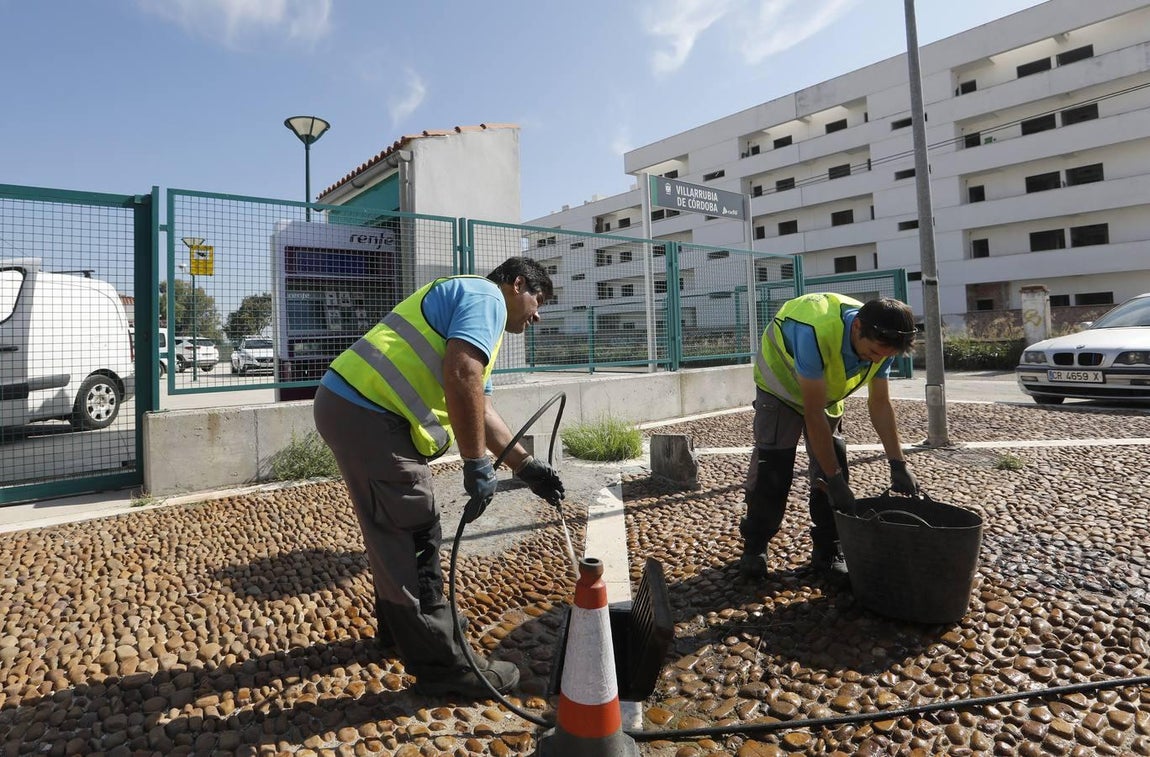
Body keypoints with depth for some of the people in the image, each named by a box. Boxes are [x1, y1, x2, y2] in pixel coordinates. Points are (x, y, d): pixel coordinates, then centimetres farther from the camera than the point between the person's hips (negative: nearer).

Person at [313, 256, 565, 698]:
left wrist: (525, 466, 19)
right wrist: (477, 463, -17)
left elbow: (480, 408, 24)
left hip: (350, 406, 11)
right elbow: (460, 376, -24)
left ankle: (399, 627, 43)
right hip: (367, 415, -11)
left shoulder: (470, 305, 26)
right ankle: (443, 666, 12)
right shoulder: (487, 297, -6)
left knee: (407, 533, 23)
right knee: (410, 541, -2)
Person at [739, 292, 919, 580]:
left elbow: (880, 405, -10)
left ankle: (828, 551, 11)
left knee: (834, 462, -2)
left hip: (826, 392, 6)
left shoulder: (880, 342, -22)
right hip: (781, 386, -5)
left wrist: (898, 465, -14)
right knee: (772, 468, -10)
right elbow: (813, 413, -39)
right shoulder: (817, 332, -43)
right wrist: (835, 480, -36)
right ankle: (754, 547, 7)